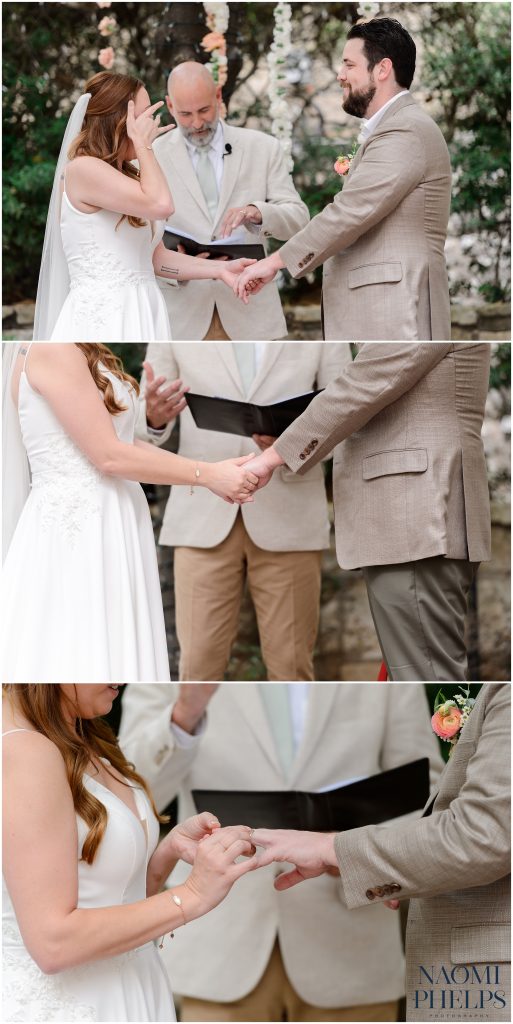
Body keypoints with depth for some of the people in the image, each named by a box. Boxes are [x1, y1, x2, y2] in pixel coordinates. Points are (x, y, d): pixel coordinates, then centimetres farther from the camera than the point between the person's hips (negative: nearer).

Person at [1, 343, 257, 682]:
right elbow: (109, 456, -16)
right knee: (77, 655, -6)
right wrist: (207, 475, -9)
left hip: (107, 524, 10)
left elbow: (124, 442, 12)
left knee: (116, 651, 9)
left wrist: (213, 476, 5)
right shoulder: (52, 350, -15)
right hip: (76, 525, -10)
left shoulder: (81, 354, 15)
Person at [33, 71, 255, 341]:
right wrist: (143, 143, -9)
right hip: (103, 320, -9)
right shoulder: (83, 169, -11)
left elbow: (155, 257, 16)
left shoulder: (129, 177, 17)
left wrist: (219, 269, 7)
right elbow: (160, 204, -22)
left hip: (141, 316, 9)